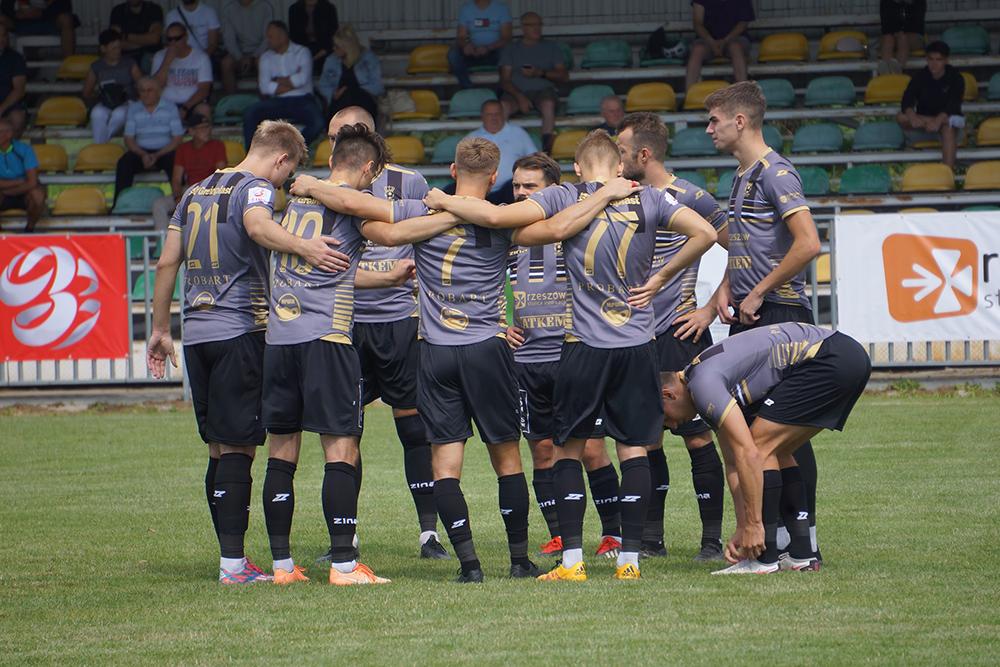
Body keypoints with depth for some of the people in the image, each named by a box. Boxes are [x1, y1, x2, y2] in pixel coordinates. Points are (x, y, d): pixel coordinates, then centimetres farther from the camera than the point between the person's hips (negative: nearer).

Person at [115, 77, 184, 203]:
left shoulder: (170, 108, 3)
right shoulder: (133, 110, 9)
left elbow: (177, 138, -2)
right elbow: (129, 139, 5)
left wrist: (157, 155, -15)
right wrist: (143, 155, -15)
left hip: (165, 151, -2)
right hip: (141, 152, 2)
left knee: (175, 163, -35)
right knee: (124, 163, -28)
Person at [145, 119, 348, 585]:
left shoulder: (196, 192, 17)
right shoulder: (255, 188, -6)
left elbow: (167, 262, 19)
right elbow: (257, 225, -31)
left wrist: (161, 329, 23)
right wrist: (304, 247, -46)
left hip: (196, 332, 8)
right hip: (240, 331, -8)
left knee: (219, 449, 11)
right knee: (237, 448, -7)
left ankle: (230, 558, 14)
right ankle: (233, 563, -10)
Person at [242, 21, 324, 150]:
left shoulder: (302, 52, 6)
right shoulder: (266, 58, 13)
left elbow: (303, 78, -12)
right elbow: (264, 87, -2)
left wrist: (279, 81, -2)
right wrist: (292, 82, -5)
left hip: (302, 100, -3)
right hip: (278, 102, 3)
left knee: (318, 123, -34)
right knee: (250, 114, -23)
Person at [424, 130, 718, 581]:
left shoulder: (564, 199, -3)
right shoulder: (648, 200, 2)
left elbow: (496, 216, -13)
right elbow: (705, 234, -3)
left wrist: (443, 202, 2)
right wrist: (659, 279, 5)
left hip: (584, 346, -2)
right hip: (637, 347, 2)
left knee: (568, 450, 9)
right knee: (633, 450, 7)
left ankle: (572, 558, 1)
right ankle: (629, 559, 3)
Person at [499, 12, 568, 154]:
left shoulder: (551, 48, 21)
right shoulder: (511, 50, 19)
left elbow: (564, 76, 12)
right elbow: (504, 80, 7)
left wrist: (540, 73, -6)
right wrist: (520, 97, -12)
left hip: (543, 89, 0)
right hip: (517, 92, 0)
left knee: (548, 104, -37)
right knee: (503, 107, -34)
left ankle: (546, 149, -43)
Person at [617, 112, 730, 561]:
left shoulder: (690, 197, -7)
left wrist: (712, 309, -6)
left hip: (679, 334, -6)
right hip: (637, 336, 6)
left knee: (696, 436, -4)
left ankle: (712, 539, 1)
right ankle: (650, 537, 14)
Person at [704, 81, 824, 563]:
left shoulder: (775, 172, -12)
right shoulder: (742, 175, 18)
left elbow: (807, 243, -22)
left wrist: (758, 293, -16)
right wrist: (725, 290, 11)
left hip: (779, 313, -9)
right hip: (748, 318, 9)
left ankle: (802, 538, -6)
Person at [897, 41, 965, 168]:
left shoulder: (955, 78, -9)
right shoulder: (920, 77, -3)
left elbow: (953, 104, -23)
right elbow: (907, 101, -16)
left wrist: (939, 120, -41)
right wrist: (912, 117, -38)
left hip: (948, 118, -3)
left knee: (949, 127, -40)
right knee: (901, 117, -26)